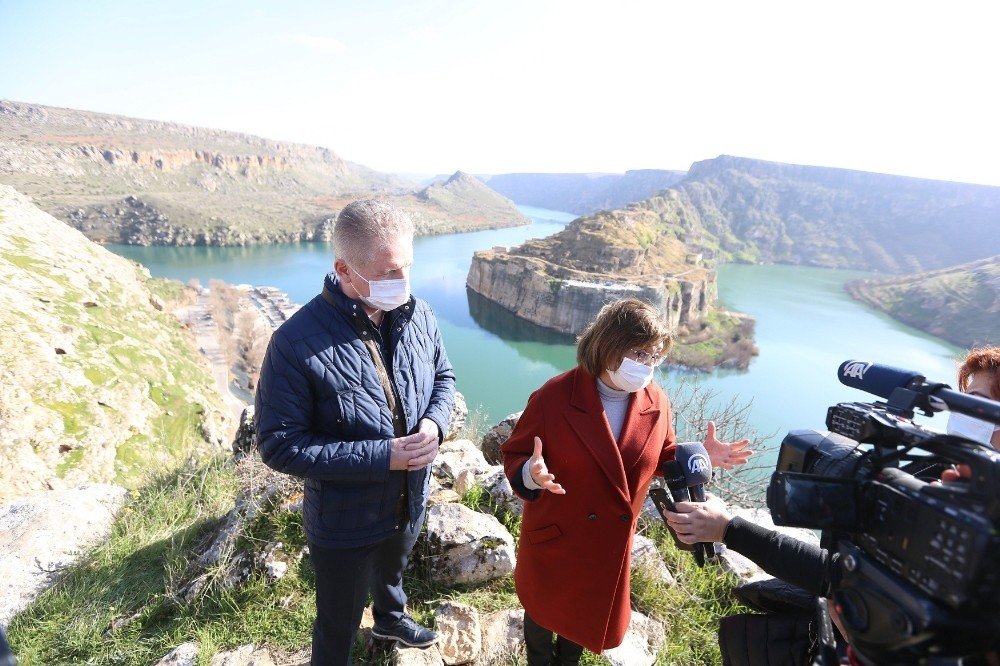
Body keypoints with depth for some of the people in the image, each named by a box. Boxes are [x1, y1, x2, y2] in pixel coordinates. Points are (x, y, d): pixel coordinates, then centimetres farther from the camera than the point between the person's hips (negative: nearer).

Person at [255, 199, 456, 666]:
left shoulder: (417, 315, -13)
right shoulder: (296, 343, -29)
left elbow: (443, 377, 3)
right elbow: (278, 444, -24)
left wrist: (435, 423, -19)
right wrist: (381, 457, -30)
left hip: (410, 502, 6)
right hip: (344, 523, -5)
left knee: (392, 570, 37)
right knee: (339, 623, 21)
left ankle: (390, 618, 69)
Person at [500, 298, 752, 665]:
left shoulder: (656, 403, -11)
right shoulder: (554, 396, -24)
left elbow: (662, 458, 4)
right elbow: (514, 455, -16)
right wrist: (531, 474, -39)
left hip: (610, 544, 3)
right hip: (555, 537, -3)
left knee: (590, 613, 26)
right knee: (544, 610, 23)